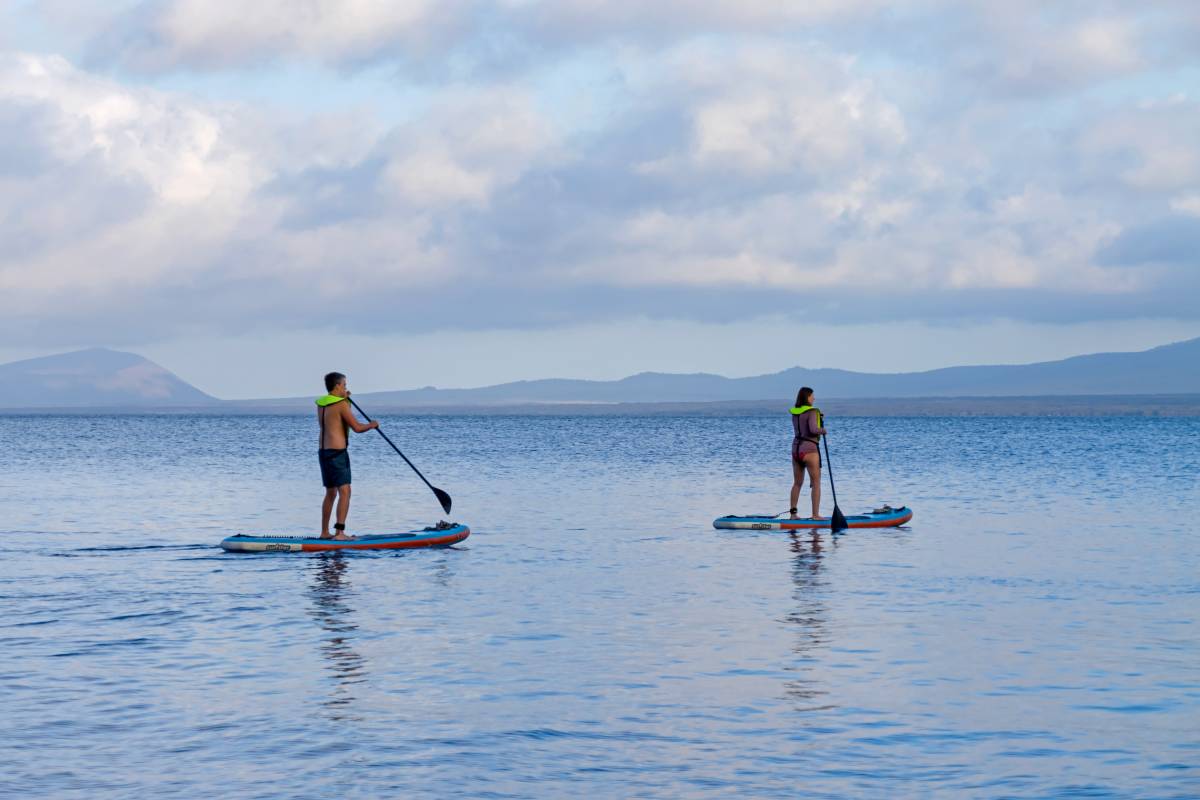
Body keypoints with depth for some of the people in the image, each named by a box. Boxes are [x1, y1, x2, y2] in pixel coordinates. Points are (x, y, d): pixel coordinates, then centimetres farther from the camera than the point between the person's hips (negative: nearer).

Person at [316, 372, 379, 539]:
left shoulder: (321, 404, 11)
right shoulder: (342, 405, -12)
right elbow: (356, 427, -13)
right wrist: (371, 425, 6)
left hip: (323, 451, 9)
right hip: (337, 452, -9)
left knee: (330, 493, 17)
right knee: (344, 492, -10)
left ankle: (324, 532, 21)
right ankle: (339, 532, -19)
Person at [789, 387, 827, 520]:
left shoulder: (794, 413, 8)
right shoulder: (812, 412, -14)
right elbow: (813, 429, -27)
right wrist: (823, 430, -5)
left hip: (796, 448, 7)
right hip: (809, 449, -7)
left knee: (797, 483, 14)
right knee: (816, 483, 1)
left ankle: (793, 513, 13)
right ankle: (815, 514, -2)